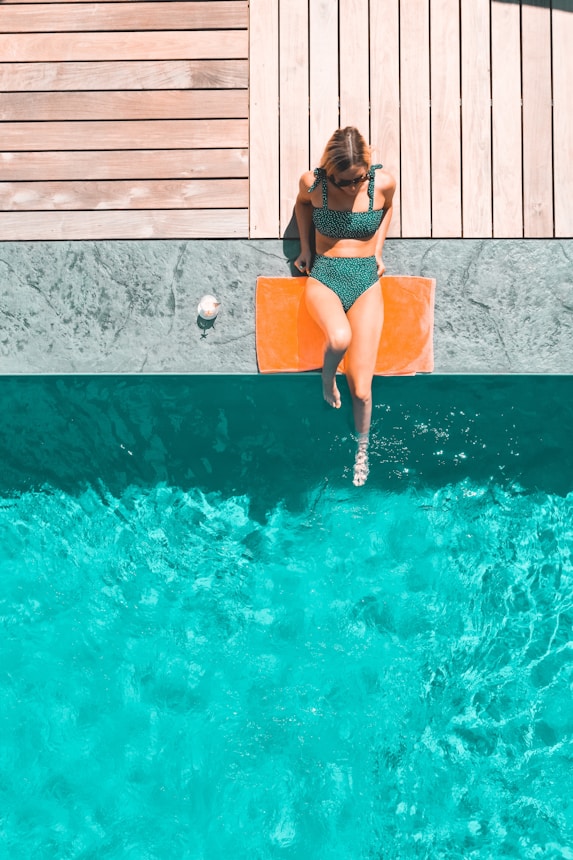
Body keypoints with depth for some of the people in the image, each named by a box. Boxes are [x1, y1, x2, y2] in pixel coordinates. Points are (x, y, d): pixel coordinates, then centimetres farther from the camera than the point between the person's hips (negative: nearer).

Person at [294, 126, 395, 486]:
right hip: (324, 276, 0)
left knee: (361, 387, -8)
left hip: (366, 280, 1)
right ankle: (327, 377, 0)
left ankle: (363, 449, 19)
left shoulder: (384, 182, -8)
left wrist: (377, 248, 8)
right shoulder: (312, 183, -9)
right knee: (340, 338, -37)